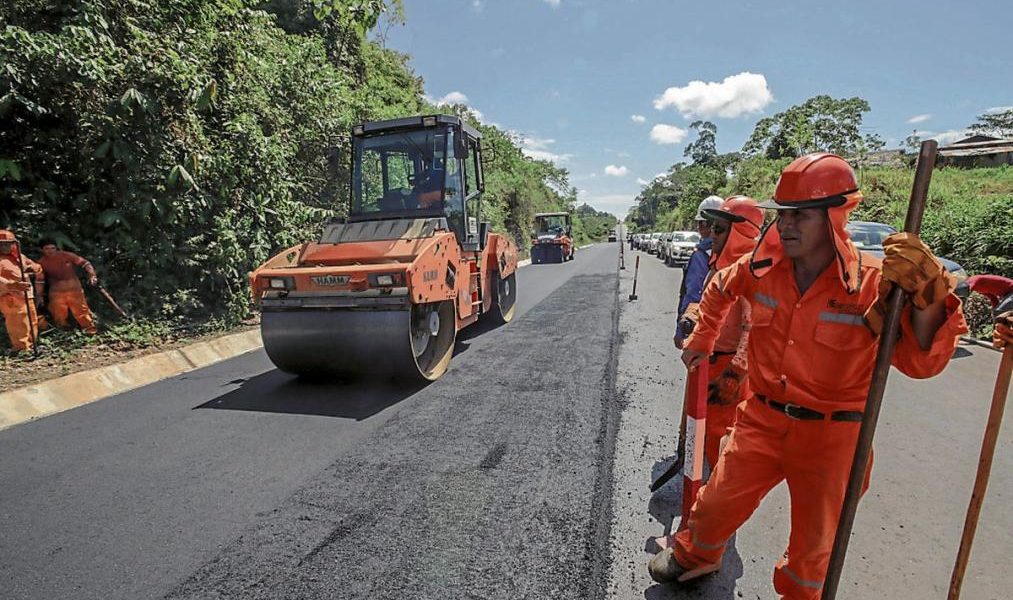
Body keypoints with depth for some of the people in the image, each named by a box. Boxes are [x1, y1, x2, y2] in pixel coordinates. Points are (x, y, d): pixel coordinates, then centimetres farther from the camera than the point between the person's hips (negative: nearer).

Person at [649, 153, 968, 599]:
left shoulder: (875, 282, -18)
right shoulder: (762, 267, -8)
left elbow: (920, 362, -21)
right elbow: (721, 289, 13)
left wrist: (926, 295, -37)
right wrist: (702, 338, 18)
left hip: (830, 436, -2)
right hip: (761, 421, 3)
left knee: (814, 539, 21)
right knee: (717, 502, 15)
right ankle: (694, 555, 46)